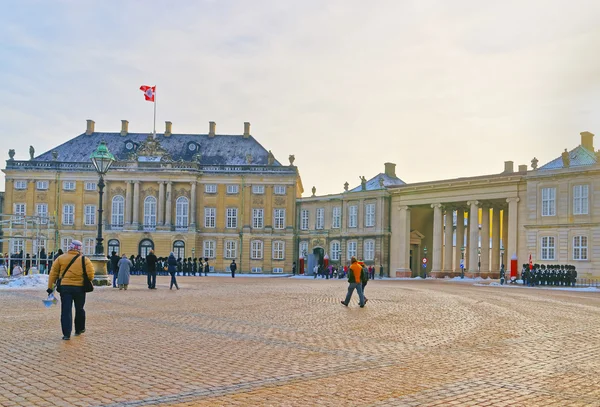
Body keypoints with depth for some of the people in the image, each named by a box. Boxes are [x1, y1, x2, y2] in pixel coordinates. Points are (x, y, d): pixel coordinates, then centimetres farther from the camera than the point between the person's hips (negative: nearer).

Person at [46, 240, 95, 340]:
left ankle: (66, 334, -7)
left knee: (66, 311, 1)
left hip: (65, 287, 0)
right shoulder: (84, 260, -2)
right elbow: (90, 275, -7)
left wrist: (50, 287, 6)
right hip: (79, 288, 0)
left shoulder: (60, 258, 2)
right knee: (79, 310, 18)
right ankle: (79, 329, 33)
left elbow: (53, 273, 1)